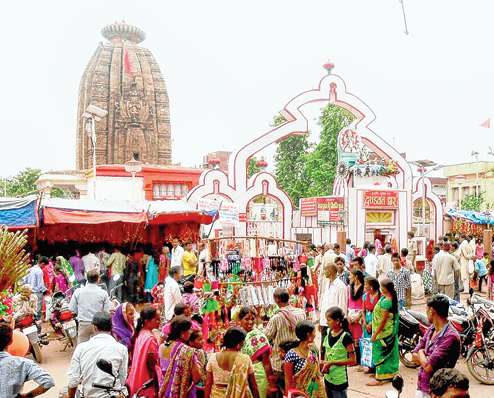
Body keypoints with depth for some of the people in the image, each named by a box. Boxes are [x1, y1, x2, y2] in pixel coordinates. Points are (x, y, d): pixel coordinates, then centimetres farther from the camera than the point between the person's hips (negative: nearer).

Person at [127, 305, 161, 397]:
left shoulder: (139, 334, 4)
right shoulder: (150, 338, -21)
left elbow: (136, 359, 11)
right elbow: (151, 365, -21)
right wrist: (157, 388, -18)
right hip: (148, 383, -8)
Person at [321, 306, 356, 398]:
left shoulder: (346, 337, -17)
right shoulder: (328, 334, 1)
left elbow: (353, 361, -16)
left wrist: (332, 362, -20)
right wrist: (325, 364, -5)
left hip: (339, 380, -6)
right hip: (328, 378, 6)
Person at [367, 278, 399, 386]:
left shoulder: (385, 301, -27)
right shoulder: (392, 298, 2)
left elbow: (383, 320, -24)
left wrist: (375, 334, -17)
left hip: (383, 332, -9)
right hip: (391, 331, 9)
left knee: (380, 354, 1)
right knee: (390, 352, 18)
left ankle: (380, 378, 9)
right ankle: (391, 374, 31)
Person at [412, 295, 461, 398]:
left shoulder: (451, 336, -24)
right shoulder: (432, 328, 3)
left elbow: (428, 367, -26)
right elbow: (414, 356, 6)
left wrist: (421, 353, -7)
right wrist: (427, 359, -13)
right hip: (421, 387, 7)